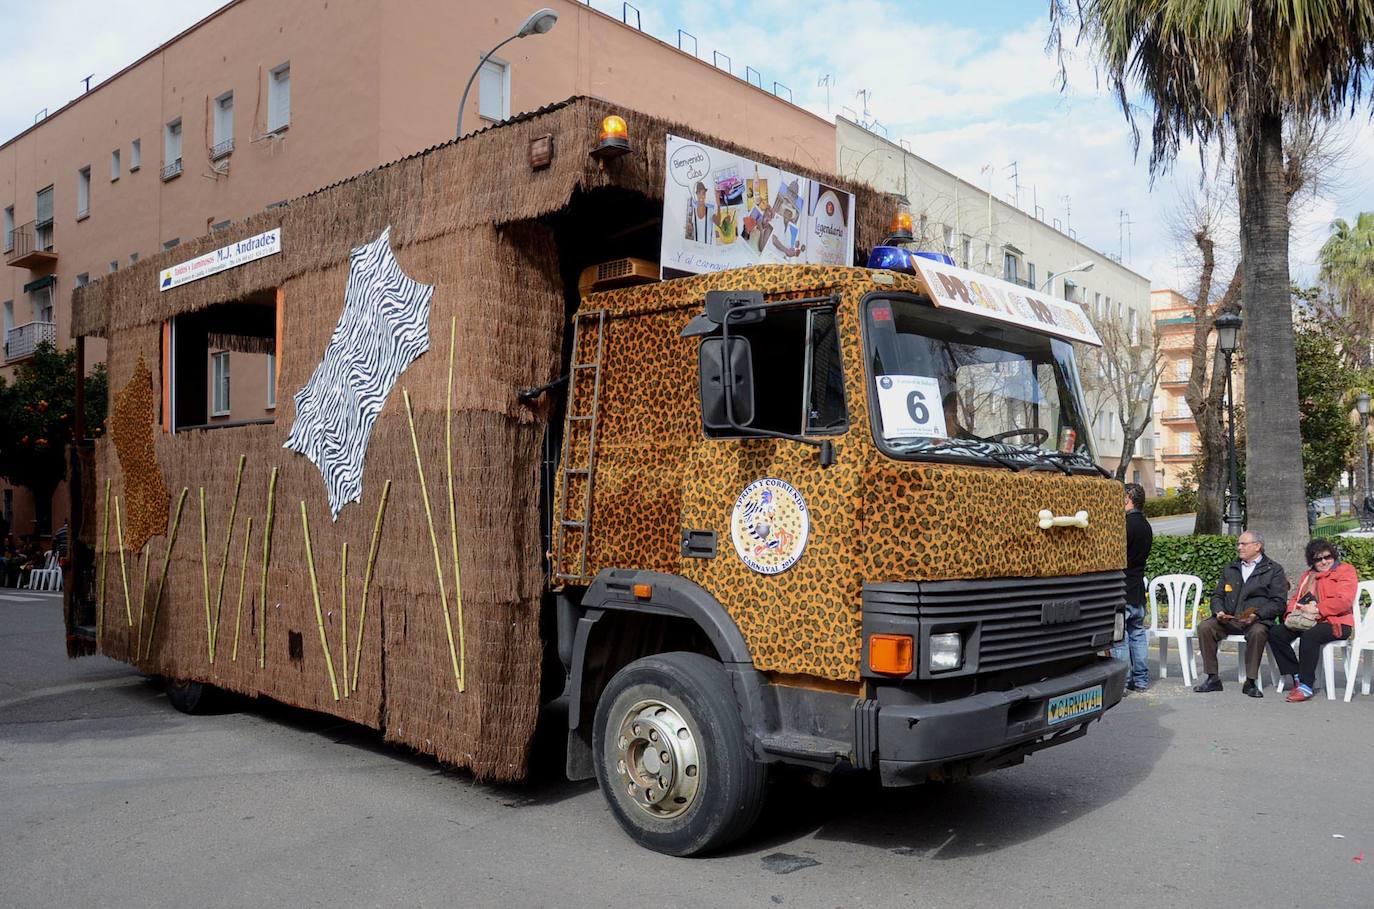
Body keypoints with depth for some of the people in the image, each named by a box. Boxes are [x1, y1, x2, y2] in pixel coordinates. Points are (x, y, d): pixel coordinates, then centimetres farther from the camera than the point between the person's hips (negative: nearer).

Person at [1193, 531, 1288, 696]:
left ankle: (1250, 682, -25)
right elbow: (1217, 595, 21)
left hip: (1256, 620, -4)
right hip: (1228, 619, 4)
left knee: (1257, 632, -37)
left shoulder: (1274, 570, 6)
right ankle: (1212, 678, -16)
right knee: (1204, 627, -22)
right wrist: (1219, 611, -2)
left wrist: (1257, 615, -18)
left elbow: (1278, 603, -3)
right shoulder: (1230, 569, 22)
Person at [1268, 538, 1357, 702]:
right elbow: (1295, 598, 22)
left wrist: (1316, 609, -18)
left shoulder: (1345, 570, 2)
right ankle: (1294, 674, -11)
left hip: (1335, 622, -7)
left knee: (1310, 636, -36)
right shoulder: (1308, 575, 24)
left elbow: (1343, 601, -12)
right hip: (1306, 621, 7)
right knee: (1276, 633, -14)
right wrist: (1291, 612, 0)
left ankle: (1305, 685, -30)